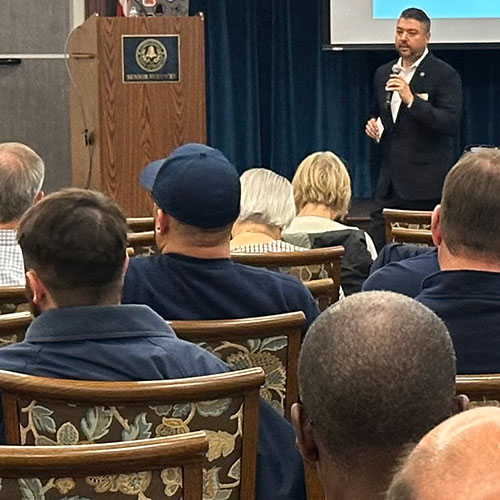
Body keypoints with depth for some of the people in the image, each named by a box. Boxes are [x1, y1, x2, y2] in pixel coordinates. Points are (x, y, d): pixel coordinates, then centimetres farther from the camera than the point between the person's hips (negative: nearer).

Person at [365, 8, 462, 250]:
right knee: (375, 250, 2)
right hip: (390, 183, 6)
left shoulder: (445, 75, -6)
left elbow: (452, 125, -17)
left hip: (426, 186, -6)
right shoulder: (383, 74, 14)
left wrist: (411, 99, -25)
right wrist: (372, 124, 6)